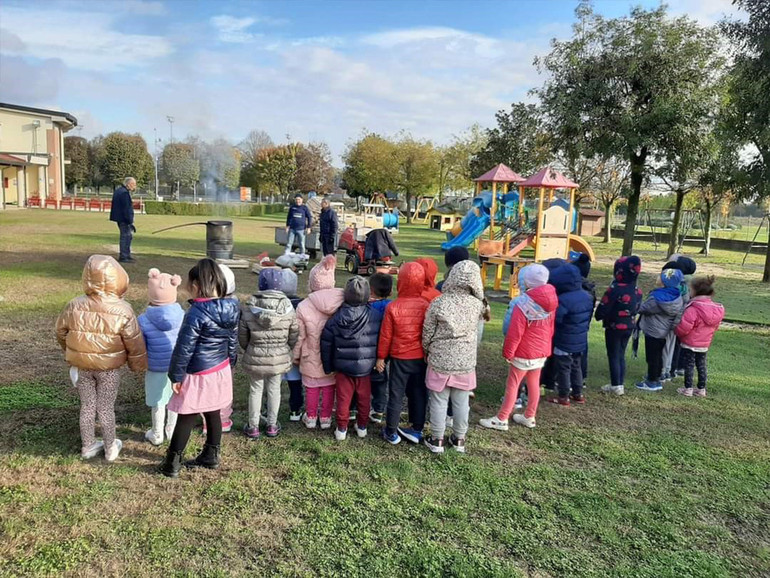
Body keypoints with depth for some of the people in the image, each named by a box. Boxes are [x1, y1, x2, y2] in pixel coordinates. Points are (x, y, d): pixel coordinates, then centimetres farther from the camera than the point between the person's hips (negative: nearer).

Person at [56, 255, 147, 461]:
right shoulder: (123, 311, -20)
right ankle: (110, 448, 26)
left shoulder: (74, 306, -11)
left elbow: (60, 332, 5)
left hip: (81, 367, 3)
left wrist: (71, 354, 23)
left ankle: (88, 446, 32)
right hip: (109, 368, -3)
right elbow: (134, 343, -13)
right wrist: (139, 365, 4)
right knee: (106, 408, 11)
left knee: (87, 406, 17)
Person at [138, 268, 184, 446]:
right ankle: (172, 430, 38)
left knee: (158, 403, 17)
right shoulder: (183, 316, -15)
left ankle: (157, 435, 35)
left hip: (156, 369, -1)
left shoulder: (143, 321, -19)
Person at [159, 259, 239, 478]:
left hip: (198, 375, -6)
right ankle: (211, 456, 33)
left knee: (186, 418, 7)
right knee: (213, 414, 19)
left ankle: (172, 464, 20)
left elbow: (184, 348, -18)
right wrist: (229, 364, 21)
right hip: (221, 371, 7)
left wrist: (176, 376, -8)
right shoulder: (231, 308, -2)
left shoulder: (196, 313, -24)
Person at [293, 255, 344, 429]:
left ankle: (310, 418, 33)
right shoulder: (343, 302, -17)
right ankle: (326, 418, 31)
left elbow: (299, 337, -10)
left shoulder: (303, 307, -19)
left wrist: (296, 356, 4)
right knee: (329, 388, 17)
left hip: (312, 358, -1)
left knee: (312, 388, 17)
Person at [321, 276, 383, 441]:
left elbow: (326, 344, -5)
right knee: (364, 399, 17)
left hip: (343, 367, 0)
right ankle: (362, 427, 31)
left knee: (343, 399, 12)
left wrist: (328, 367, 6)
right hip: (366, 367, 0)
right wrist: (379, 361, 10)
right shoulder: (376, 316, -13)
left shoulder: (336, 318, -12)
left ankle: (341, 429, 22)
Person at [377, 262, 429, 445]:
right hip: (421, 358, 2)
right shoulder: (426, 306, -8)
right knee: (419, 394, 15)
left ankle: (391, 432, 19)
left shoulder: (393, 307, -15)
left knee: (396, 395, 9)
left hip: (399, 358, -2)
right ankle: (417, 430, 25)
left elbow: (385, 336, -8)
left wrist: (381, 356, 4)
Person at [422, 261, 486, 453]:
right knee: (461, 402, 16)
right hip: (466, 362, 2)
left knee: (439, 402, 11)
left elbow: (427, 333, -7)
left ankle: (437, 440, 23)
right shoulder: (477, 304, -10)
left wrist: (427, 352, 12)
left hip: (440, 361, -2)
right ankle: (459, 439, 30)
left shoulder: (438, 303, -16)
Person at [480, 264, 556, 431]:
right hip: (542, 352, 7)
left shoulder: (523, 304, -25)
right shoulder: (550, 302, -2)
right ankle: (529, 417, 30)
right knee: (534, 384, 18)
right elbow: (551, 329, 9)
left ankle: (501, 420, 11)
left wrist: (507, 353, -10)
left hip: (524, 353, -7)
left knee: (512, 385, 3)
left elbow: (514, 334, -21)